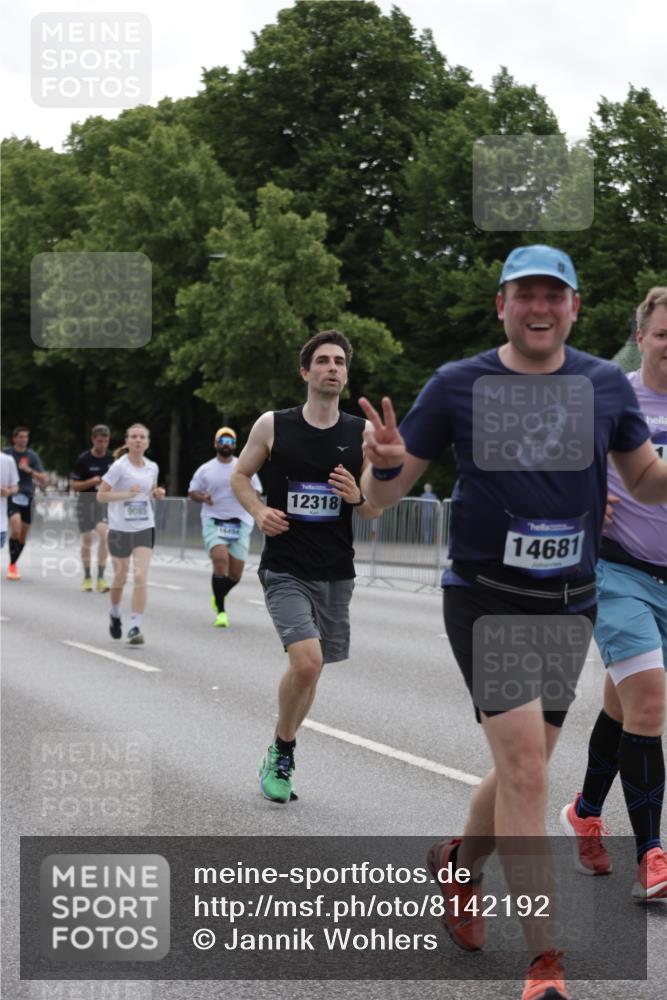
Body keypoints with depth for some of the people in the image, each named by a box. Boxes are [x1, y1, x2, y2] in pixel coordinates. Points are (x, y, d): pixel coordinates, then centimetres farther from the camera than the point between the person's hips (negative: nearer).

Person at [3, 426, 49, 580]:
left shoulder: (32, 456, 4)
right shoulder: (5, 453, 1)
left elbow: (43, 481, -1)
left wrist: (29, 470, -15)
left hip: (27, 498, 3)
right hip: (11, 496, -3)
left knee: (23, 536, 7)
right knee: (16, 530, -22)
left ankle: (13, 565, 28)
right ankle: (12, 566, -7)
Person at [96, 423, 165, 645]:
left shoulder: (152, 467, 4)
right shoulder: (119, 466, -9)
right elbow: (101, 495, -10)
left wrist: (158, 493, 0)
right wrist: (127, 494, -22)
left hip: (145, 528, 2)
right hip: (120, 529, -2)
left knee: (140, 577, -12)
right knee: (120, 577, 11)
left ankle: (135, 627, -11)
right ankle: (115, 616, 39)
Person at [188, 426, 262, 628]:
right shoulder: (205, 470, 7)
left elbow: (257, 491, 12)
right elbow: (192, 492, 12)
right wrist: (202, 498, -10)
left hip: (240, 522, 2)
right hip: (213, 521, -2)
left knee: (236, 574, 1)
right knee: (220, 561, -22)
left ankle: (218, 598, 34)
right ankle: (221, 611, -13)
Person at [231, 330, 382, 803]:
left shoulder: (362, 434, 2)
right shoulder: (273, 425, -3)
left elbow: (377, 509, 8)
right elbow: (241, 475, 11)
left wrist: (357, 496, -15)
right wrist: (259, 511, -8)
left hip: (336, 573, 3)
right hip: (285, 570, -3)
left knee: (310, 667, 12)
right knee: (307, 661, -20)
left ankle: (281, 757, 34)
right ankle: (282, 752, 4)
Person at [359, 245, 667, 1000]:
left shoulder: (605, 385, 3)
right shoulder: (457, 386, -4)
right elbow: (383, 495, 0)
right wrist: (384, 463, -24)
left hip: (569, 604, 4)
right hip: (486, 600, -4)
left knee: (523, 770, 14)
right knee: (524, 768, -14)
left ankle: (459, 866, 45)